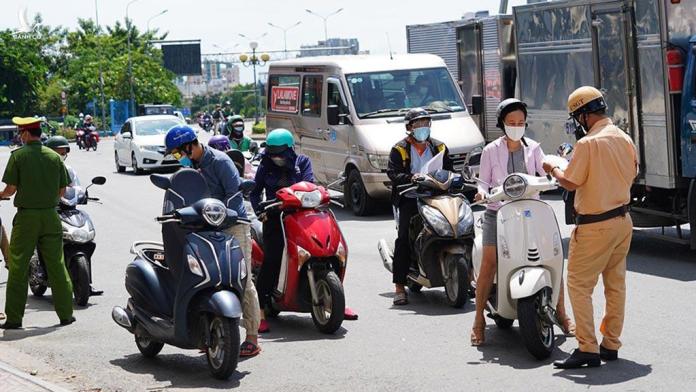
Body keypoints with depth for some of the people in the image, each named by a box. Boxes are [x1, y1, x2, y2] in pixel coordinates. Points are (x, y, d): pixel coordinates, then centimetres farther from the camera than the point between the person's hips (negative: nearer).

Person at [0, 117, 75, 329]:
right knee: (56, 265, 7)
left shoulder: (18, 155, -7)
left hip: (26, 216, -3)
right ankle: (66, 313, 9)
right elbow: (62, 190, 6)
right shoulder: (54, 156, 3)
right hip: (50, 215, 3)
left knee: (18, 267, 2)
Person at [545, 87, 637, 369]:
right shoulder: (625, 139, 6)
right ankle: (611, 345, 20)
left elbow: (571, 183, -14)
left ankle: (587, 348, -8)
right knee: (616, 284, 13)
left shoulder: (588, 144, -18)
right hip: (623, 220, 8)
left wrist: (553, 169, 4)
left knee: (579, 285, -3)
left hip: (595, 226, -8)